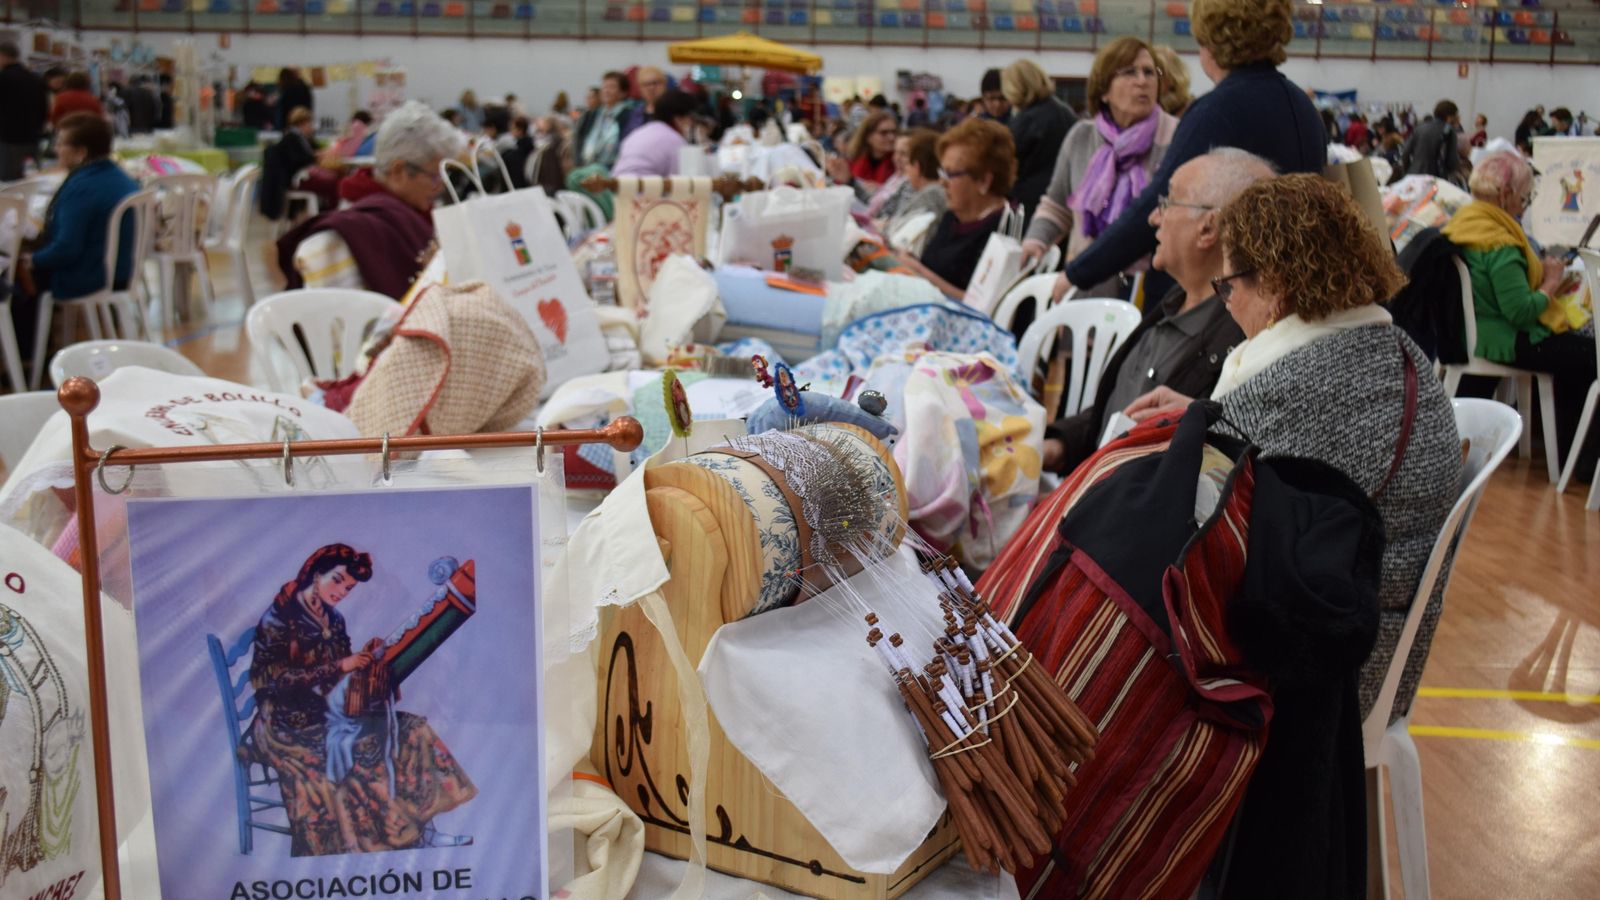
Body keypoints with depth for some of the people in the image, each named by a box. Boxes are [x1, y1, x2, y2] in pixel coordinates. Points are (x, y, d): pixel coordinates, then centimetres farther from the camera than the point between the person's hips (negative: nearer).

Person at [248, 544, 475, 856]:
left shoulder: (334, 620, 11)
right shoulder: (280, 616, -11)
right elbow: (278, 679, -18)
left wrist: (362, 657, -5)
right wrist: (340, 666, -20)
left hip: (325, 712, 8)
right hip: (286, 723, -8)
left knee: (411, 730, -8)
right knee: (365, 745, -33)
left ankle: (418, 832, -9)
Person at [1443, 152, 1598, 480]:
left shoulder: (1463, 221, 6)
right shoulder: (1500, 245, -24)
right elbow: (1521, 311, -25)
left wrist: (1541, 270, 7)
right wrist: (1551, 282, -10)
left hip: (1477, 329, 10)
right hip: (1507, 342, -10)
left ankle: (1566, 439, 26)